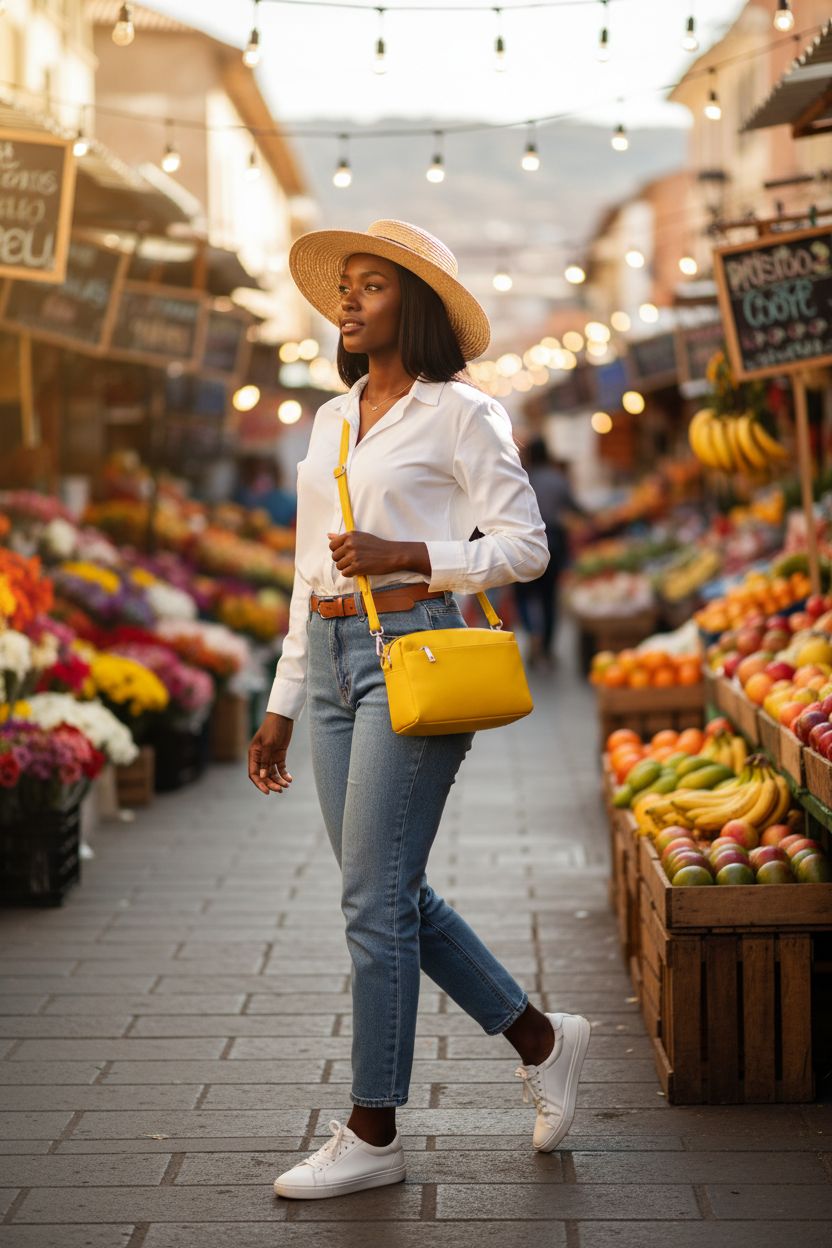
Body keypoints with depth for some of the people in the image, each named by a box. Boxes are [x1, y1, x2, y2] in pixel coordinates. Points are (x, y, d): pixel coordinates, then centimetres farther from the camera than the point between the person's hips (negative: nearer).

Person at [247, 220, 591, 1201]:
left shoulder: (460, 414, -3)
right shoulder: (330, 420, 16)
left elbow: (524, 545, -5)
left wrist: (404, 554, -17)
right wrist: (282, 705, 17)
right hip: (332, 659, 8)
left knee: (374, 898, -6)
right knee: (394, 896, 10)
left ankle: (372, 1133, 7)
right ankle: (541, 1041, 27)